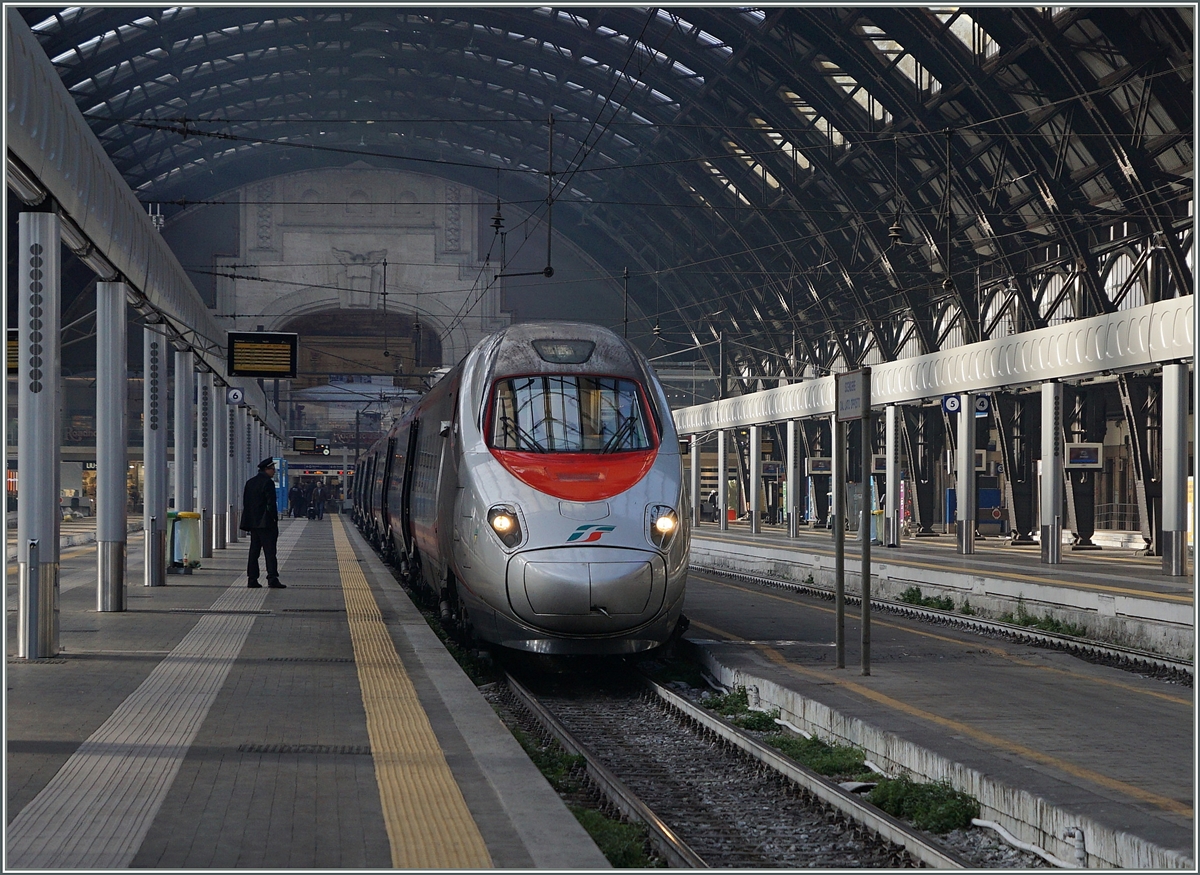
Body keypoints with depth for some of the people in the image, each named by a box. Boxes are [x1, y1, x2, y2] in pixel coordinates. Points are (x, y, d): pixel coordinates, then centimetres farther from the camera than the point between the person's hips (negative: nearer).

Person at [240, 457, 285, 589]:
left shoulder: (249, 482, 13)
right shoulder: (268, 483, -11)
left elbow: (245, 503, 15)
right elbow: (271, 504, -15)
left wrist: (248, 522, 17)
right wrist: (274, 520, -8)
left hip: (253, 523, 7)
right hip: (266, 523, -7)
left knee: (253, 552, 10)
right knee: (269, 552, -8)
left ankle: (252, 579, 8)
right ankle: (272, 579, -13)